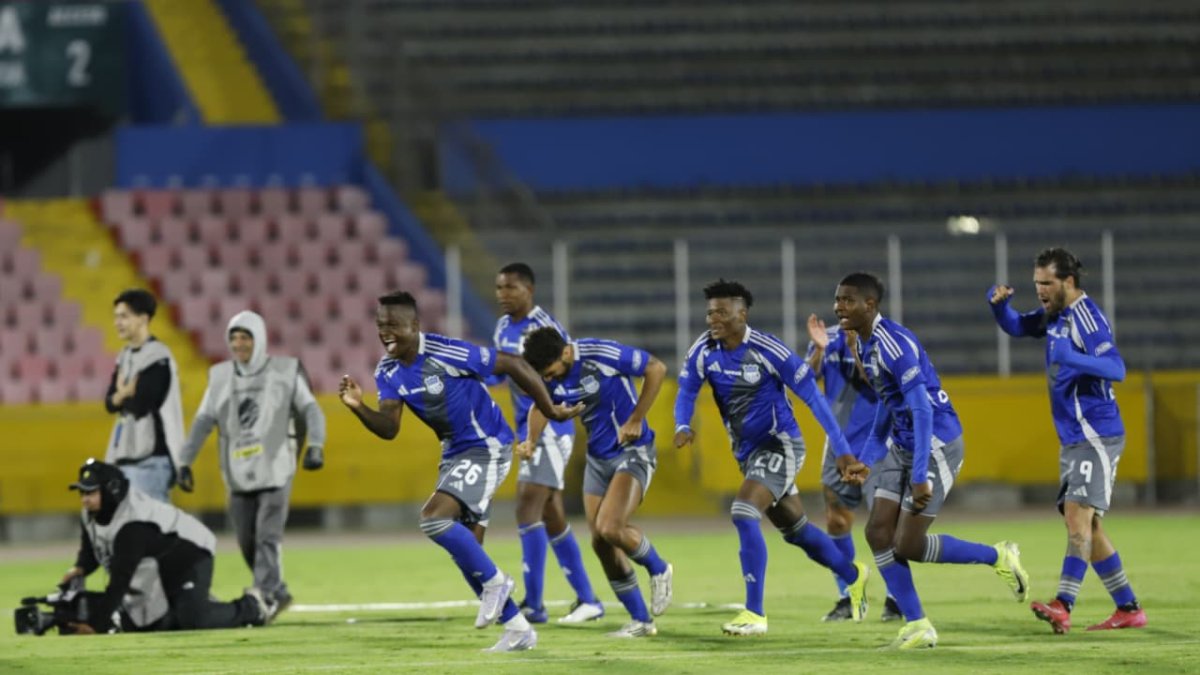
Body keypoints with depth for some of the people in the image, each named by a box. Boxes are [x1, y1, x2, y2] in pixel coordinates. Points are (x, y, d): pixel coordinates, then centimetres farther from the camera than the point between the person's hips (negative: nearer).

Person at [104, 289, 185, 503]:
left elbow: (141, 404, -18)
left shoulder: (157, 358, -12)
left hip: (150, 459, -9)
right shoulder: (125, 357, 16)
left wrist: (122, 395, 1)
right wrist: (126, 394, -8)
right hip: (124, 456, 9)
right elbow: (110, 403, 13)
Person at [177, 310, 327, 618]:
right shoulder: (220, 376, 12)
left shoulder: (285, 371, 3)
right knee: (247, 543, 4)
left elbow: (310, 410, -2)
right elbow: (203, 422, 11)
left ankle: (265, 597, -16)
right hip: (239, 474, 4)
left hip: (275, 470, -4)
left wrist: (315, 446, -18)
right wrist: (185, 462, 3)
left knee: (268, 537, -14)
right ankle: (277, 593, 18)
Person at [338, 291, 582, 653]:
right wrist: (359, 408, -28)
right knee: (466, 551, 8)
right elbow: (389, 428, -8)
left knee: (433, 517, -24)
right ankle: (518, 629, 18)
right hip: (455, 453, 8)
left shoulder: (447, 354, -23)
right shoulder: (388, 372, -2)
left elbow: (513, 365, -17)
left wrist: (550, 410, -9)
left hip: (487, 447, -8)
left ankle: (494, 581, -6)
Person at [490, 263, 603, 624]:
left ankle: (533, 604, -16)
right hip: (528, 429, 9)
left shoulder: (544, 327, -15)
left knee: (528, 509, -16)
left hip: (549, 427, -9)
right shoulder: (504, 328, 11)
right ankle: (587, 600, 20)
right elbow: (496, 371, 23)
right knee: (551, 516, 12)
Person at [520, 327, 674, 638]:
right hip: (598, 457, 7)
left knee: (609, 528, -22)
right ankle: (641, 621, 13)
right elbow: (541, 405, 14)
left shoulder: (603, 354, -24)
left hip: (632, 450, -7)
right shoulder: (548, 376, -6)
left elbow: (656, 369, -16)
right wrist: (531, 440, -6)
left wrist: (636, 420, -16)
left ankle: (658, 569, 8)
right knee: (600, 542, 1)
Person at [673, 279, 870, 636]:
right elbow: (686, 393, -1)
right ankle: (854, 577, 42)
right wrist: (682, 427, -25)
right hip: (747, 451, 7)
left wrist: (843, 451, -20)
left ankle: (755, 613, -21)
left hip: (779, 445, -7)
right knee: (795, 529, 18)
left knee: (744, 514, -25)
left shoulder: (768, 351, -22)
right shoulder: (704, 351, -7)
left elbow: (813, 398, -18)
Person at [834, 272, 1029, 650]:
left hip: (936, 444, -9)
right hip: (902, 446, 9)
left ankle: (999, 558, 10)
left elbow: (922, 410, -27)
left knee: (907, 546, -8)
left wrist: (920, 476, -29)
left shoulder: (894, 344, -23)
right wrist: (867, 456, 21)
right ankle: (917, 626, 5)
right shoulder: (865, 344, 7)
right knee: (878, 533, -1)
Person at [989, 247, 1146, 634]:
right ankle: (1129, 609, 17)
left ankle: (1063, 606, -31)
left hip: (1097, 436, -10)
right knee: (1085, 527, 11)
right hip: (1072, 440, 10)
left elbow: (1116, 368, -26)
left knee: (1079, 516, -20)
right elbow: (1016, 327, 26)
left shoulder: (1086, 319, -15)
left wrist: (1074, 359, -42)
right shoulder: (1055, 316, 12)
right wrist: (999, 304, 4)